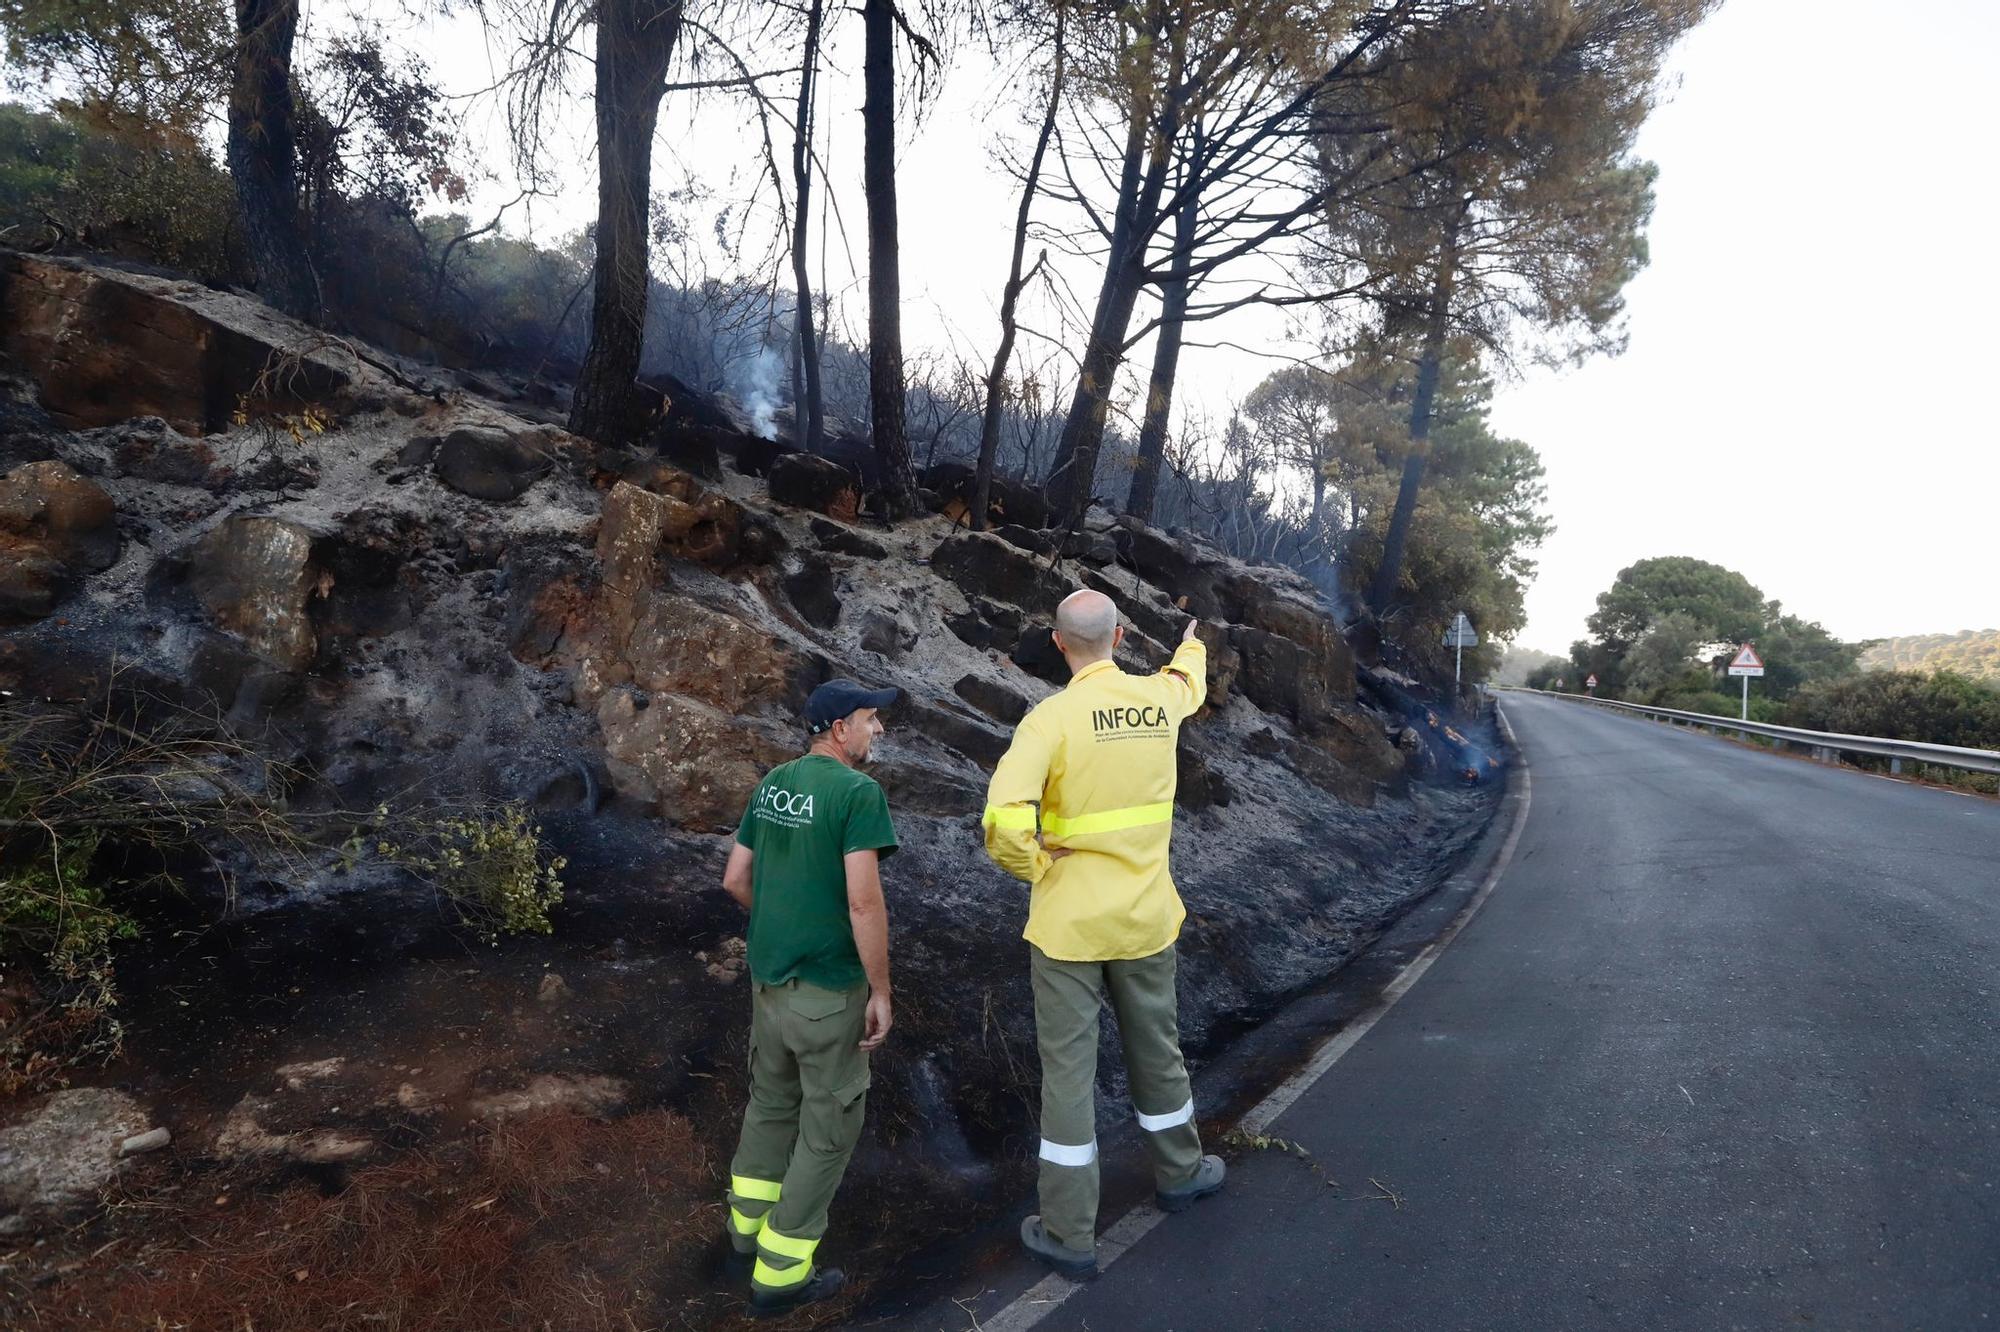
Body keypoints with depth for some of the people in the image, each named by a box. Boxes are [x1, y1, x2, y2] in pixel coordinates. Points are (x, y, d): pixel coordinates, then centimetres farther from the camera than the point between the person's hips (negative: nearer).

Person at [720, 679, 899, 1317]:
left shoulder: (773, 783, 5)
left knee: (771, 1099, 25)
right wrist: (881, 993, -14)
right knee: (829, 1123, 10)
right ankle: (780, 1271, 21)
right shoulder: (859, 793, -19)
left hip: (767, 976, 7)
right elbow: (864, 903, -23)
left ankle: (747, 1226, 41)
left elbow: (735, 878, 10)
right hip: (827, 987, -7)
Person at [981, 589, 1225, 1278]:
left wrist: (1035, 867, -11)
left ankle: (1069, 1233, 17)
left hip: (1068, 924, -4)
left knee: (1068, 1070, 6)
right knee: (1157, 1049, 23)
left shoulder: (1054, 716, -17)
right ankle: (1179, 1171, 45)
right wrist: (1192, 646, 47)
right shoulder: (1160, 697, -2)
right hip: (1146, 917, 5)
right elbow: (1189, 681, 26)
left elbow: (1005, 821, -30)